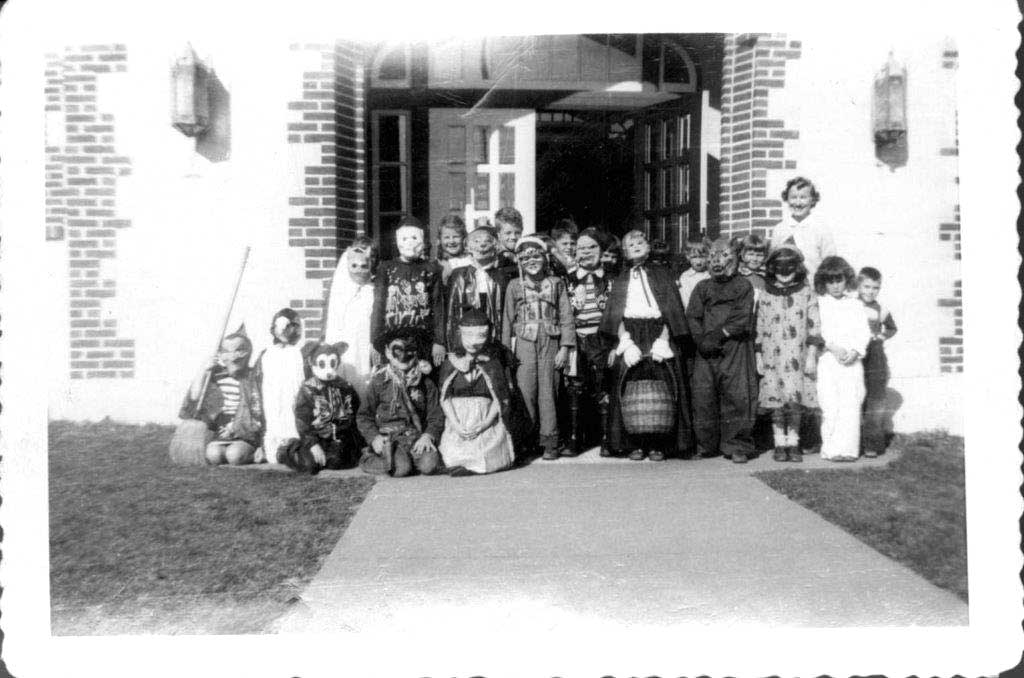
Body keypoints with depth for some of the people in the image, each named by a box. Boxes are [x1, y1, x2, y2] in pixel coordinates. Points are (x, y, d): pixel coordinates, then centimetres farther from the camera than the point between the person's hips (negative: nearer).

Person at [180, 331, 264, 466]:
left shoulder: (251, 379, 1)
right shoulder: (216, 377, 9)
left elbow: (257, 412, -1)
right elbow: (194, 397, 1)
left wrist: (235, 427, -12)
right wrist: (204, 370, -4)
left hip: (245, 435, -2)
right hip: (219, 435, 2)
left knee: (234, 454, -30)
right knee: (213, 454, -28)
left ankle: (253, 455, -2)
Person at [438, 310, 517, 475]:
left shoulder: (492, 365, 5)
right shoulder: (450, 365, 9)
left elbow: (500, 400, 1)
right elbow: (445, 399, 5)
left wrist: (483, 424, -13)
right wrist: (456, 425, -11)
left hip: (486, 423, -1)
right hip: (457, 422, 1)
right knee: (453, 456, -22)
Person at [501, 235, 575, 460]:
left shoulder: (556, 283, 7)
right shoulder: (514, 286, 9)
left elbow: (566, 316, 5)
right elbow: (508, 319, 10)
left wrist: (564, 347, -2)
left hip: (550, 343, 0)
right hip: (524, 343, 0)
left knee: (548, 393, -1)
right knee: (525, 392, -4)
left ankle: (550, 443, 4)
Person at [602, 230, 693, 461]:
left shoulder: (662, 275, 13)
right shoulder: (620, 280, 17)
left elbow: (670, 311, 4)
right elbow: (615, 315, 7)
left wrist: (663, 341, -9)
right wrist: (625, 342, -9)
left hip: (657, 335, -1)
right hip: (630, 335, 1)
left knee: (660, 388, -11)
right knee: (630, 389, -9)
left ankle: (658, 444, -8)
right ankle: (635, 444, -5)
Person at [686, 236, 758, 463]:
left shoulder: (744, 286, 9)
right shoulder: (702, 287, 18)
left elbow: (742, 319, -3)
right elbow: (692, 317, 7)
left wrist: (719, 334, -11)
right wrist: (702, 339, -9)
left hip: (735, 349, -3)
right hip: (706, 351, 3)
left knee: (737, 396, -8)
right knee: (703, 397, -2)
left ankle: (738, 446, -2)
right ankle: (705, 445, 7)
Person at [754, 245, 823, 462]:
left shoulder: (806, 293, 3)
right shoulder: (766, 295, 7)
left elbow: (814, 325, 2)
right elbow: (759, 328, 10)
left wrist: (811, 356, -4)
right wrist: (758, 357, 7)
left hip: (798, 355, -1)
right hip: (772, 356, 1)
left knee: (795, 400, -3)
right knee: (776, 400, 0)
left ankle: (793, 442, 8)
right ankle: (779, 444, 9)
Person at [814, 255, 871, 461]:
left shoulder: (855, 304, 12)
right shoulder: (819, 303, 5)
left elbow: (863, 332, 7)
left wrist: (855, 351, -9)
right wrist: (833, 347, -13)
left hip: (852, 360, 2)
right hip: (828, 360, -2)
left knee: (851, 405, -6)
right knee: (830, 406, -7)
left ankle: (847, 448, -5)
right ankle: (829, 448, -1)